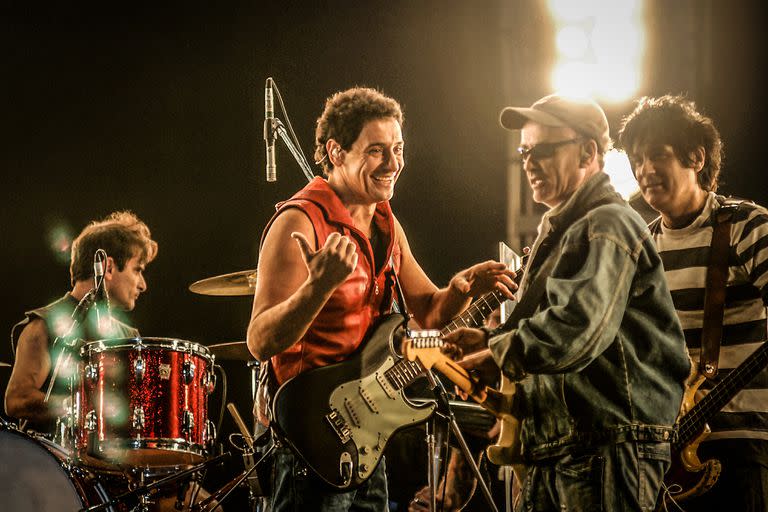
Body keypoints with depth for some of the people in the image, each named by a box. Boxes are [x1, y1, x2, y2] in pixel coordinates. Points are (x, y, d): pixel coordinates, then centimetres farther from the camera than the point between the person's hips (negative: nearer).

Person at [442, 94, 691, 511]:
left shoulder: (608, 226, -12)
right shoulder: (560, 230, 22)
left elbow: (580, 329, -24)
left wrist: (499, 355, -11)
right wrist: (490, 337, 11)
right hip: (554, 449, 10)